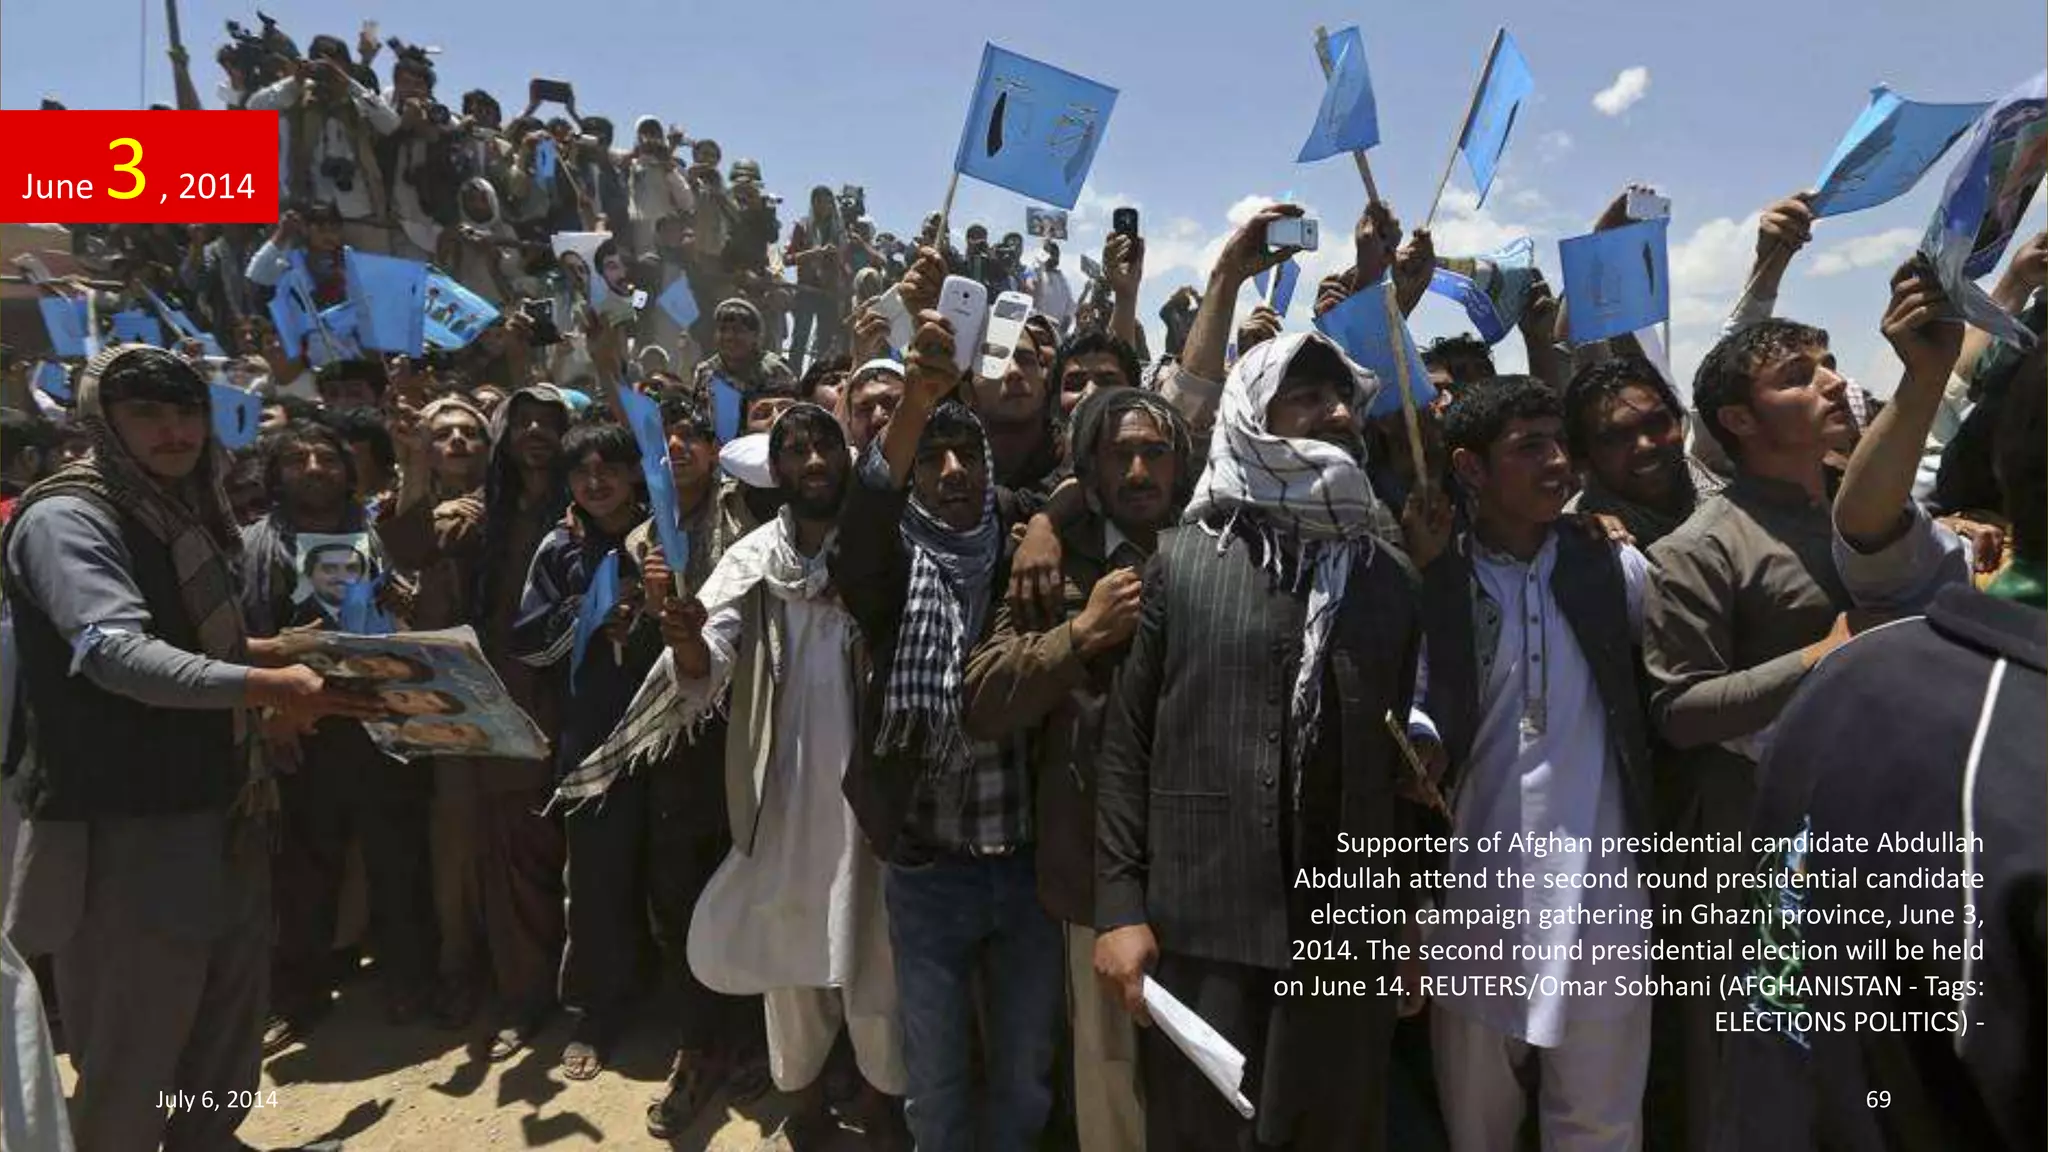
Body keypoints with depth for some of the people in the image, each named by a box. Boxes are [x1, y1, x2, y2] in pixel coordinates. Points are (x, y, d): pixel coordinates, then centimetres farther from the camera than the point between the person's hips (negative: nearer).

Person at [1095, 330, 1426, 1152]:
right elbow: (1125, 745, -2)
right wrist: (1119, 907, -7)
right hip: (1198, 929, -2)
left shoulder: (1392, 577, 9)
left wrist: (1412, 915, 8)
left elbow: (1405, 752, 10)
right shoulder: (1178, 562, 1)